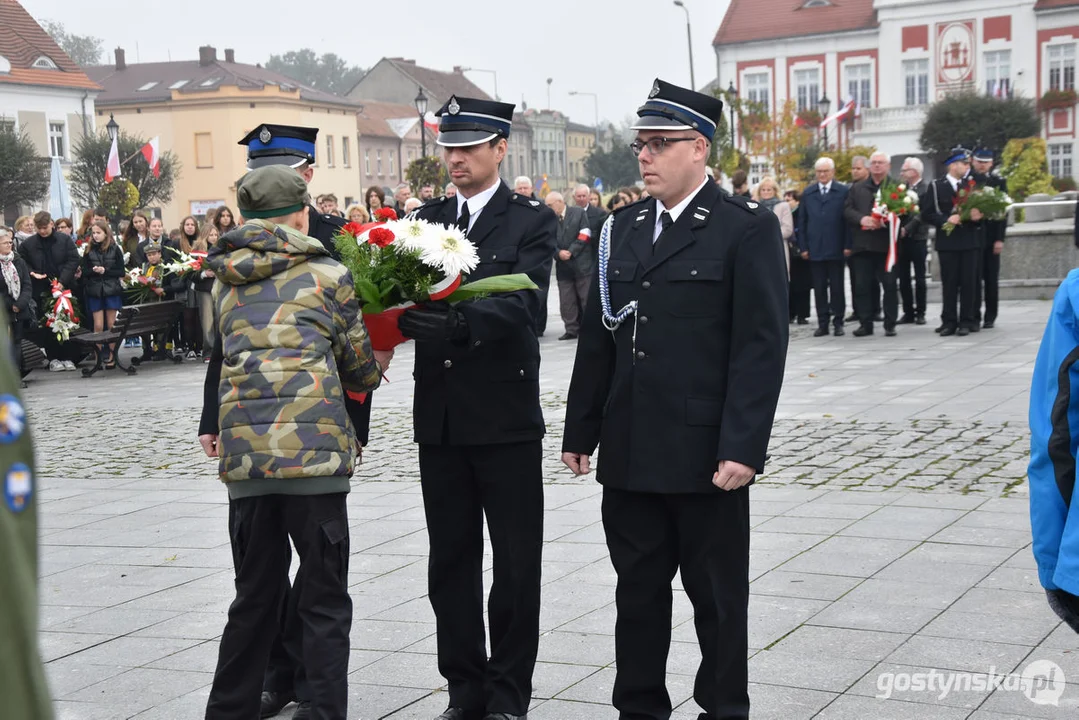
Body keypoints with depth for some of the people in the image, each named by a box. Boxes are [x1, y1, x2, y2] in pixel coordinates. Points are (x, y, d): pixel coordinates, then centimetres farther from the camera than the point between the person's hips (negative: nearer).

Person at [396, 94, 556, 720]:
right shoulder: (428, 218, 12)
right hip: (441, 416, 4)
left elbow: (522, 303, -18)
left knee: (516, 564, 3)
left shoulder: (533, 221, -3)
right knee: (451, 562, 11)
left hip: (506, 416, -4)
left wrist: (458, 321, -33)